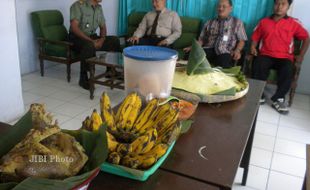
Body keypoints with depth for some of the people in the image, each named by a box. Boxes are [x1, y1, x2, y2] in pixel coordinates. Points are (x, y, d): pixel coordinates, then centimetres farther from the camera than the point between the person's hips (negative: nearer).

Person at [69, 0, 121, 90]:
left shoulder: (99, 8, 8)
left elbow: (103, 27, 11)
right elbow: (74, 27, -22)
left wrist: (102, 39, -11)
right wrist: (91, 41, -28)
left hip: (92, 36, 7)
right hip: (77, 37, -6)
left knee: (114, 40, -10)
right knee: (89, 45, -39)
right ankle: (83, 78, -27)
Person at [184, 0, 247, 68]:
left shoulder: (237, 22, 18)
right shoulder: (209, 23, 23)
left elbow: (241, 40, 12)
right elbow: (202, 39, 20)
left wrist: (237, 50, -9)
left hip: (225, 52, -2)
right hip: (209, 50, 2)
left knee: (224, 64, -39)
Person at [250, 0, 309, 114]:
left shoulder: (294, 23, 7)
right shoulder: (264, 22, 12)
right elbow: (255, 37, 17)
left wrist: (301, 55, 2)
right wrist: (253, 47, -4)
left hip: (284, 57, 0)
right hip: (265, 55, 1)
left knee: (288, 71, -33)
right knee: (258, 65, -33)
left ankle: (278, 99, -17)